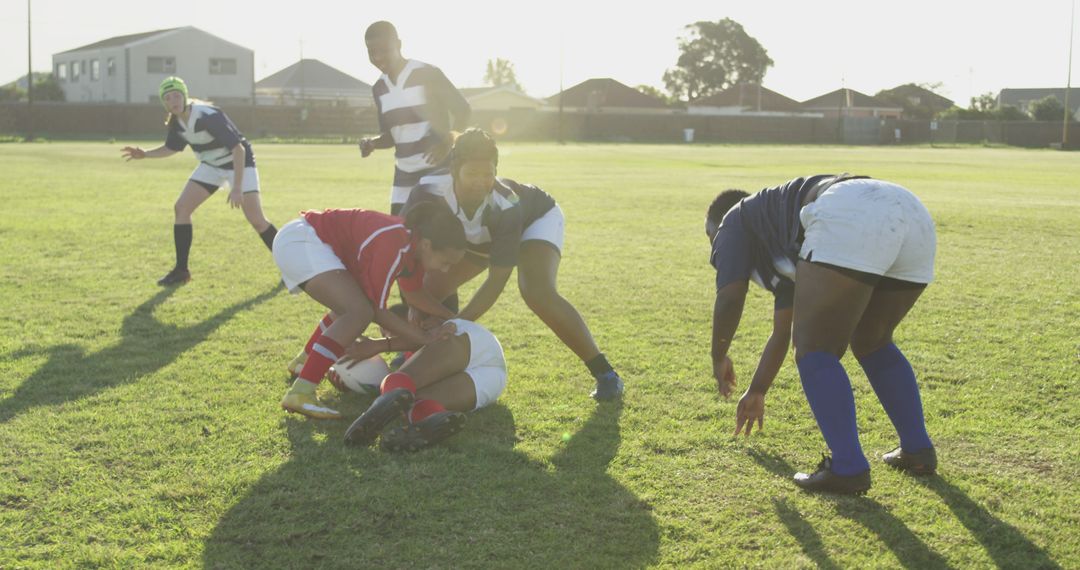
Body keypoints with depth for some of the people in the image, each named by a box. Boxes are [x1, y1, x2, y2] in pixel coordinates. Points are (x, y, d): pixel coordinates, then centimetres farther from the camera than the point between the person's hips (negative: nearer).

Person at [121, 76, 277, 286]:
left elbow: (238, 148, -34)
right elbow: (171, 148, 14)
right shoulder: (176, 121, -7)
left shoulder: (208, 116, -30)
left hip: (239, 162, -7)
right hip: (211, 165, 7)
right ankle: (181, 270, 5)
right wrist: (144, 154, -4)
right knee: (181, 208, -4)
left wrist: (237, 188, -38)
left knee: (256, 219, -16)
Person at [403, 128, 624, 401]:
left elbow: (497, 279, -39)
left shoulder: (505, 207, -43)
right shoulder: (430, 192, -35)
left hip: (537, 218, -5)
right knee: (432, 286, -3)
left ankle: (604, 372, -21)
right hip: (478, 238, 5)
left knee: (538, 292, -31)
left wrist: (458, 322, -46)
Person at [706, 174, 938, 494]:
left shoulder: (734, 221, 23)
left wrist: (718, 357, 23)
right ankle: (918, 450, 28)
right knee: (871, 343, 27)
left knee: (814, 351, 3)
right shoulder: (783, 253, 41)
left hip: (852, 222, -9)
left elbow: (729, 299, 7)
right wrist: (757, 392, 58)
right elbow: (782, 333, 47)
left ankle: (848, 468, -3)